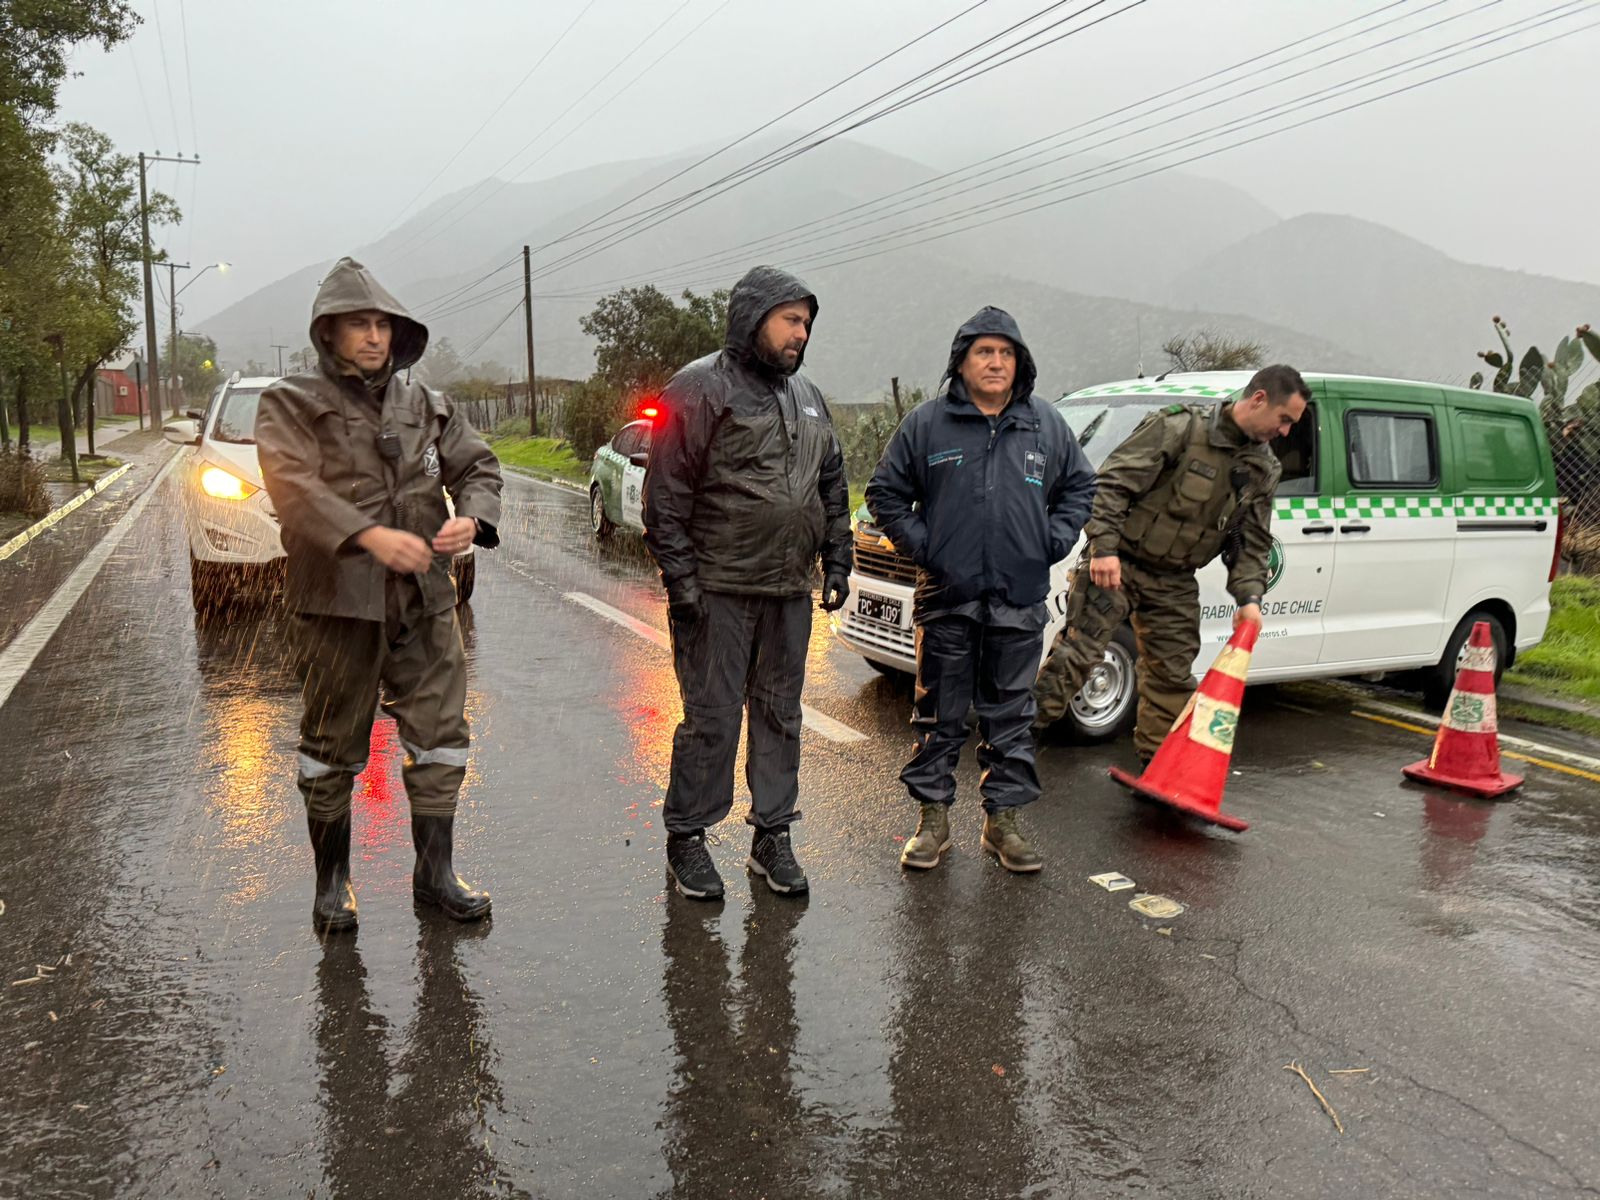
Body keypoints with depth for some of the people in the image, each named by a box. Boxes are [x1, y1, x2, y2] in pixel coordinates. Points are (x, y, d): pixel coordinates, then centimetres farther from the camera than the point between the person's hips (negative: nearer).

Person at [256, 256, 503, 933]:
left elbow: (477, 465, 11)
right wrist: (369, 535, -32)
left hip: (425, 599, 4)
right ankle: (332, 882, 25)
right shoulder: (292, 405, -1)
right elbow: (294, 488, -17)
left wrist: (473, 518, -12)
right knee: (333, 749, 8)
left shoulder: (425, 405, 13)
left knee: (440, 735, 7)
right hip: (338, 602, -4)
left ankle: (434, 873, 21)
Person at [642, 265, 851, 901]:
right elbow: (666, 494, -10)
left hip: (789, 592, 7)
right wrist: (680, 580, -14)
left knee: (780, 716, 12)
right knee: (712, 718, -1)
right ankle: (686, 838, 16)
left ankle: (772, 836, 24)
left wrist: (837, 562, 15)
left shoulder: (806, 396, 17)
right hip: (719, 591, -7)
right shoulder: (701, 388, -6)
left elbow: (832, 485, 22)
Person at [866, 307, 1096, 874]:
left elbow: (1080, 487, 19)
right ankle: (933, 819, 18)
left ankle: (1003, 821, 21)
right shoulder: (926, 423, 1)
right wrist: (918, 544, -3)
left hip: (1020, 599, 2)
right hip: (946, 598, -2)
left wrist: (1053, 540, 6)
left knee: (1012, 715, 9)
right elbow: (886, 492, 7)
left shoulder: (1047, 426, 9)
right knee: (940, 714, 6)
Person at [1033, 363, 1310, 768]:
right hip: (1117, 564, -6)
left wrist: (1249, 597, -4)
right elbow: (1114, 482, -17)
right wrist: (1104, 546, -25)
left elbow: (1252, 542, 11)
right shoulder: (1181, 426, -13)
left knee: (1172, 673, 11)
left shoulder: (1263, 471, 8)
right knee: (1077, 652, -13)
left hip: (1175, 583, 7)